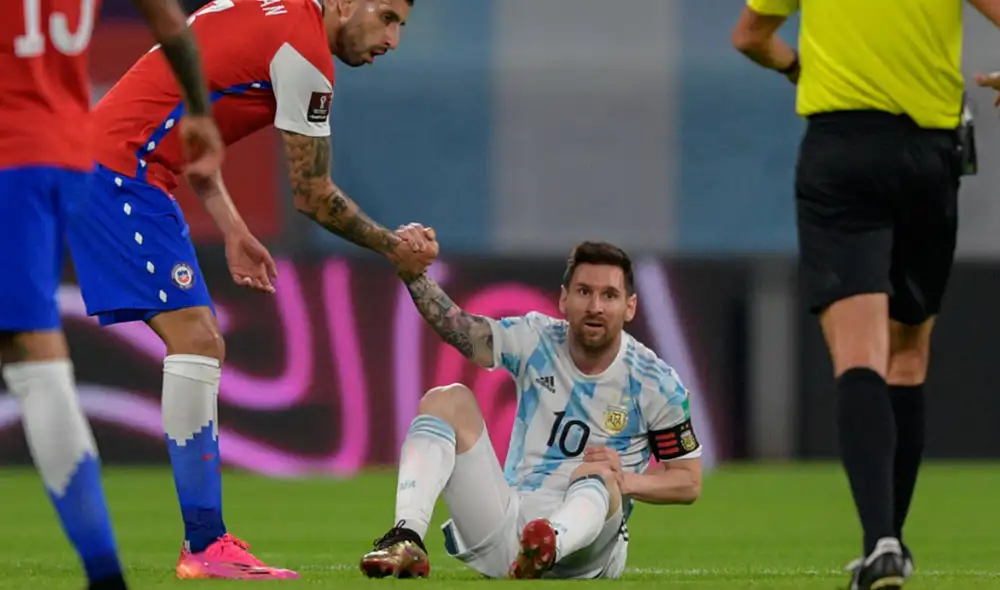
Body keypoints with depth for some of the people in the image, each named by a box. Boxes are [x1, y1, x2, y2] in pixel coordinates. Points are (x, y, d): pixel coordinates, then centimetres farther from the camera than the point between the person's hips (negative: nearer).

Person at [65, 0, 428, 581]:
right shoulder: (305, 51, -12)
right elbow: (314, 195, -7)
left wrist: (231, 227, 21)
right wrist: (394, 248, 8)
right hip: (120, 175, -10)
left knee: (203, 347, 10)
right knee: (194, 340, -14)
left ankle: (205, 541, 9)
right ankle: (206, 546, -16)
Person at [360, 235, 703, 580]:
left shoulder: (656, 383, -1)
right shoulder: (536, 341, 4)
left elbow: (689, 481, 3)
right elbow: (454, 326, -10)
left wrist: (626, 482, -15)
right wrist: (413, 273, -27)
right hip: (505, 522, 3)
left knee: (599, 474, -36)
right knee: (448, 399, -10)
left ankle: (549, 550, -71)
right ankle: (406, 541, -32)